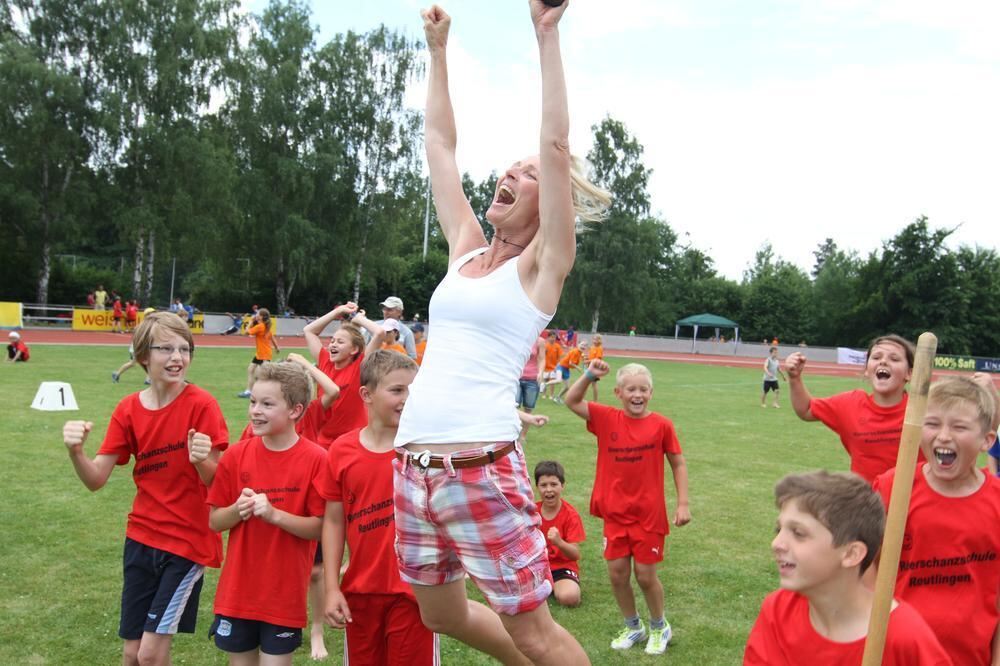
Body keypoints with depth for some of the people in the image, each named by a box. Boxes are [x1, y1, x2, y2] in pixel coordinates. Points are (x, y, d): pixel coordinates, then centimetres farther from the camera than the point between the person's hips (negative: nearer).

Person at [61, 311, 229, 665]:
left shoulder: (201, 404, -14)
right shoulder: (128, 410, -1)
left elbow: (217, 482, -13)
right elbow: (96, 479, -3)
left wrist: (201, 460, -35)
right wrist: (75, 451, -22)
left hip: (189, 540, -4)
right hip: (142, 538, 5)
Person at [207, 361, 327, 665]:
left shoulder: (316, 459, -12)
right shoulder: (236, 455, -2)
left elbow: (320, 528, -11)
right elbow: (214, 522, 3)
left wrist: (274, 514, -23)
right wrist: (237, 511, -16)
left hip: (285, 594, -3)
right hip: (236, 590, 3)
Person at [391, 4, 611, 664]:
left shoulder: (543, 264, -2)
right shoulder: (466, 249, 14)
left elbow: (558, 144, -11)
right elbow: (440, 144, 19)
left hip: (482, 468, -7)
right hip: (413, 464, 7)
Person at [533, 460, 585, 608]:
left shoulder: (570, 514, -11)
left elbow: (575, 555, -17)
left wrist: (559, 542, -36)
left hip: (562, 567, -3)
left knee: (569, 597, -33)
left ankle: (554, 587, 1)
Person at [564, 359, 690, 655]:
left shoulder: (661, 424, -9)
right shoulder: (607, 419, -4)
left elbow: (678, 464, -1)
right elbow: (571, 401, -6)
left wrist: (683, 503, -5)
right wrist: (589, 375, -20)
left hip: (649, 514, -2)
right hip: (615, 512, 3)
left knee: (645, 574, 5)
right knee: (617, 573, 9)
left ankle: (659, 627, 32)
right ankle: (633, 627, 34)